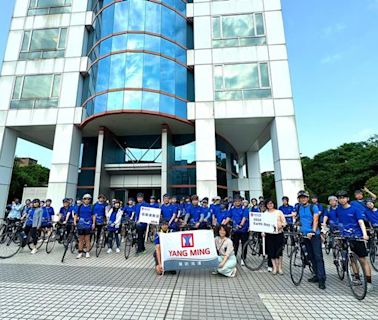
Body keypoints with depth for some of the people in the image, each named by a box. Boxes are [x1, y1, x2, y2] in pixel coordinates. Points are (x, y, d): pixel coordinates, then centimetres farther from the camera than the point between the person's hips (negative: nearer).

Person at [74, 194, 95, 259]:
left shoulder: (91, 207, 3)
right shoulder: (79, 207, 5)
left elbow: (93, 216, 4)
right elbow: (76, 215, 8)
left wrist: (93, 223, -3)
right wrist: (75, 222, -4)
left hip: (88, 225, -1)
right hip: (81, 225, 1)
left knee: (87, 239, 3)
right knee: (81, 239, 9)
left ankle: (87, 252, 12)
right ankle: (80, 252, 18)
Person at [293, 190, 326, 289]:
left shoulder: (313, 207, -4)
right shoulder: (298, 208, 10)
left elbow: (315, 220, -12)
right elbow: (294, 217, 11)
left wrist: (313, 232, -23)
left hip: (314, 234, -4)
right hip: (305, 235, 5)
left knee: (318, 256, -6)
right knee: (311, 256, 12)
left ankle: (321, 279, -2)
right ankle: (317, 275, 23)